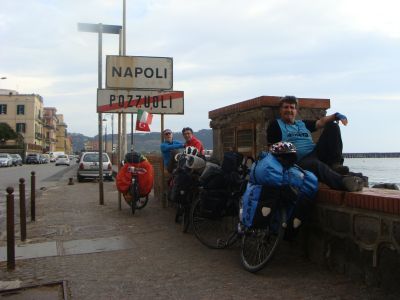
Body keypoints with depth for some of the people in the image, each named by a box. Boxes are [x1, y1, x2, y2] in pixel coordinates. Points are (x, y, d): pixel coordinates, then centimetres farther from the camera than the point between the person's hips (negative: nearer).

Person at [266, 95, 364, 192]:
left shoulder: (303, 124, 28)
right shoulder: (276, 125, 12)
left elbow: (321, 122, 15)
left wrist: (336, 115, -4)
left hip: (316, 153, 7)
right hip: (301, 161, -7)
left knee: (332, 126, -1)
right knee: (316, 164, -41)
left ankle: (335, 164, -15)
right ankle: (343, 181, -65)